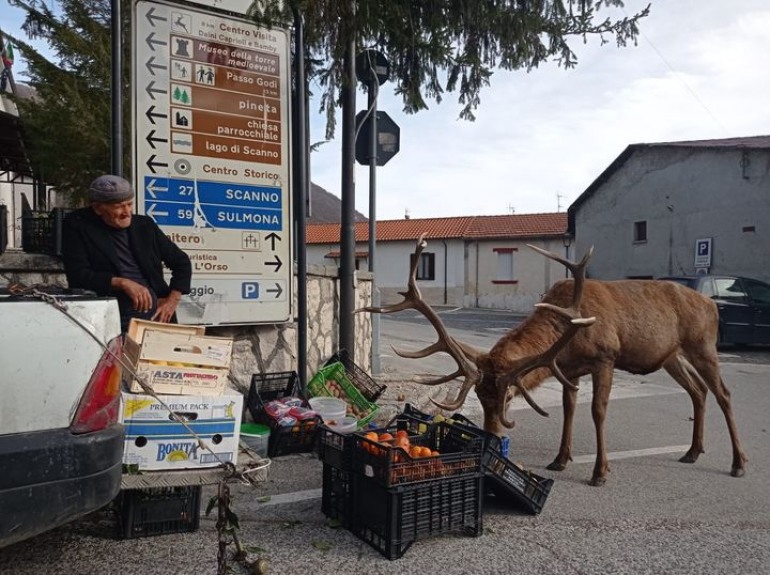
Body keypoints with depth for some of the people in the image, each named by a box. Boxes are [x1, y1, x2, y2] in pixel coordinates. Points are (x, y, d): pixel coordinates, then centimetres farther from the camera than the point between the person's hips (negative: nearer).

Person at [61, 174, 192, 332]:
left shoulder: (144, 225, 11)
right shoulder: (77, 226, 4)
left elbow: (182, 262, 18)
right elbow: (78, 275, -5)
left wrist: (173, 299, 5)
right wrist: (122, 283, -17)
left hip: (156, 315, 4)